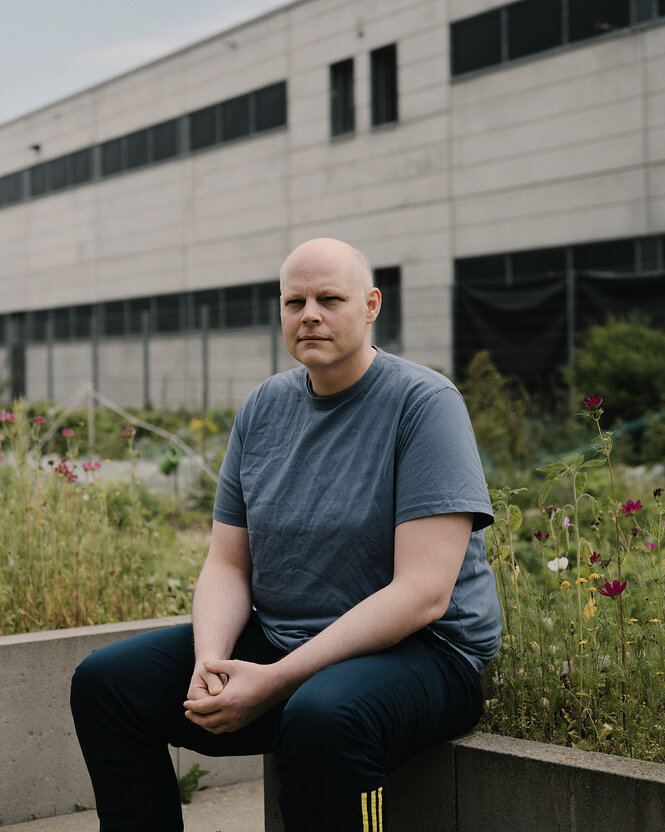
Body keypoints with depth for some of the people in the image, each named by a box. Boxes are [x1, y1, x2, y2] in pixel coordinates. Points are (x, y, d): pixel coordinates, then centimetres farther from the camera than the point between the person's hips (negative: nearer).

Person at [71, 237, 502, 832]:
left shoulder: (424, 403, -12)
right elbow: (228, 564, 9)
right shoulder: (263, 408, 9)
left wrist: (278, 681, -24)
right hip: (276, 639, 6)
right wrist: (211, 660, -14)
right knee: (105, 681, -5)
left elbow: (423, 593, -20)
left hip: (415, 650, -6)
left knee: (322, 718, -38)